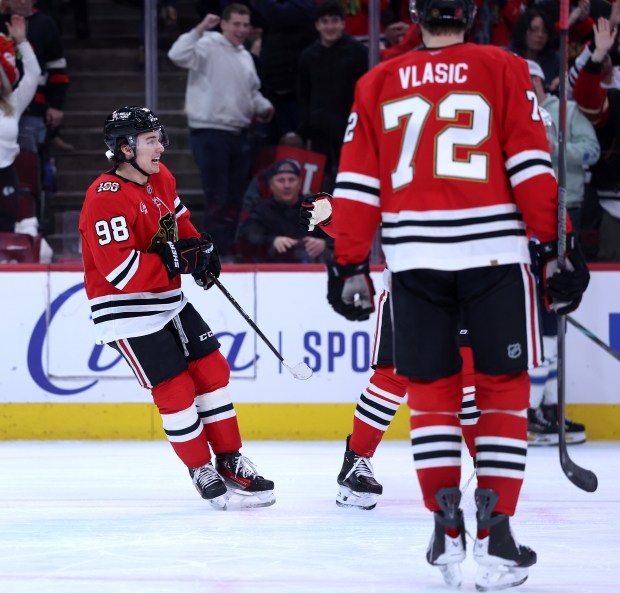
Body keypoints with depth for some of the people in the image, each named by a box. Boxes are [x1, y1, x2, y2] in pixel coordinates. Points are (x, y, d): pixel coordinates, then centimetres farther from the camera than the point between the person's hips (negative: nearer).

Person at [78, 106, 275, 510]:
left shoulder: (160, 178, 4)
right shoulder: (106, 197, -23)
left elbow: (179, 223, 24)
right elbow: (122, 271, -29)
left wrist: (202, 249, 4)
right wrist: (180, 260, -27)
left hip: (168, 302, 9)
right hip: (128, 314, -9)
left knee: (213, 370, 8)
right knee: (175, 391, -6)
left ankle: (231, 461, 19)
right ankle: (202, 472, 9)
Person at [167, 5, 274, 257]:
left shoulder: (245, 56, 18)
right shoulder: (208, 47, -8)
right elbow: (178, 55, -25)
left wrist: (264, 107, 11)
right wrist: (200, 29, -25)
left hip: (239, 133, 8)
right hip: (210, 132, -8)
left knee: (236, 194, 12)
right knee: (217, 195, -8)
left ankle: (233, 245, 20)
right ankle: (218, 248, -4)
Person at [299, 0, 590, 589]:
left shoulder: (376, 85, 10)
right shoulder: (504, 70, 2)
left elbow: (357, 185, 8)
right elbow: (531, 166, -4)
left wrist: (350, 265, 12)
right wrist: (557, 247, -2)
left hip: (413, 256, 2)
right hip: (495, 251, -2)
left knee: (431, 390, 11)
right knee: (503, 388, 5)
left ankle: (447, 527, 2)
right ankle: (495, 534, -3)